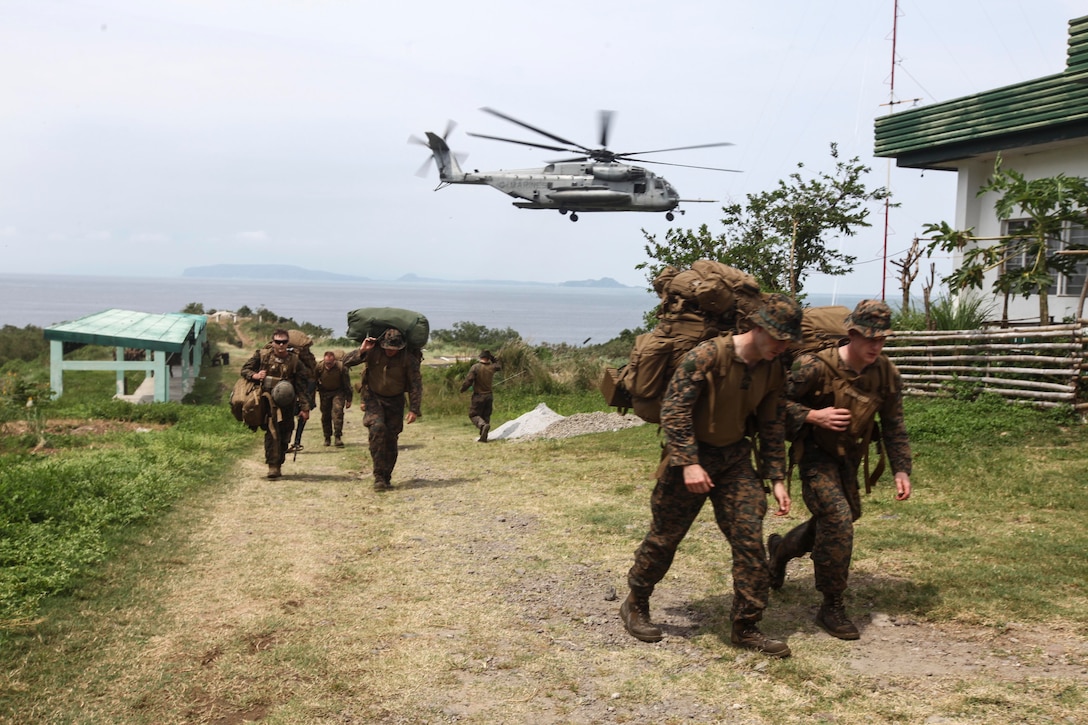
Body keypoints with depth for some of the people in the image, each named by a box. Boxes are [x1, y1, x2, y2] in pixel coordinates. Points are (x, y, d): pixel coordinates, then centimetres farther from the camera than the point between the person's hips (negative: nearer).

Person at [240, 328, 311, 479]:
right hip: (269, 400, -2)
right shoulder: (262, 356, 2)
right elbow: (245, 369, 12)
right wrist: (254, 375, -11)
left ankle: (279, 464, 22)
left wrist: (304, 408, 0)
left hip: (287, 403, 2)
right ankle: (273, 466, -15)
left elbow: (301, 386, 4)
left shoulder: (294, 361, 3)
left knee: (284, 436, 6)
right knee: (272, 432, -16)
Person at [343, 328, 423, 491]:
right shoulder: (374, 351, -16)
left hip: (395, 400, 1)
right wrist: (361, 351, -36)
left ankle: (386, 477, 15)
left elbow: (416, 384, -10)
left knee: (391, 438, 0)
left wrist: (414, 409, -16)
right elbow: (346, 361, -18)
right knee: (377, 429, -22)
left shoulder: (408, 358, -16)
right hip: (374, 397, -1)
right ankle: (379, 476, -19)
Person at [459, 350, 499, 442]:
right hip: (489, 395, 4)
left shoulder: (475, 367, -15)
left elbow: (469, 381, -18)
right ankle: (483, 437, 11)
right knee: (486, 416, 14)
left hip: (478, 395, -4)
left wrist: (462, 389, -3)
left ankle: (483, 425, -25)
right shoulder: (492, 367, -2)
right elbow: (498, 367, 23)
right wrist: (493, 359, 20)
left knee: (473, 415, 5)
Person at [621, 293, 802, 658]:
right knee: (664, 536, 6)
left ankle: (746, 627, 9)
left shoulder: (773, 370, -1)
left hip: (735, 458, 5)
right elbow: (673, 407, -23)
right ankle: (635, 606, 28)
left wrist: (777, 478, 4)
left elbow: (772, 426, 8)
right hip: (691, 455, -5)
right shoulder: (708, 355, -22)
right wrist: (688, 463, -27)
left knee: (750, 538, -2)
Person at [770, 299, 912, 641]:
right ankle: (831, 609, -4)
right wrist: (813, 416, -30)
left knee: (836, 522, 16)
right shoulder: (815, 367, -25)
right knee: (838, 521, -18)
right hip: (815, 454, -6)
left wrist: (901, 469, -5)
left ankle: (780, 548, 47)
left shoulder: (887, 374, -8)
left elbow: (893, 425, 1)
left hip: (848, 458, 6)